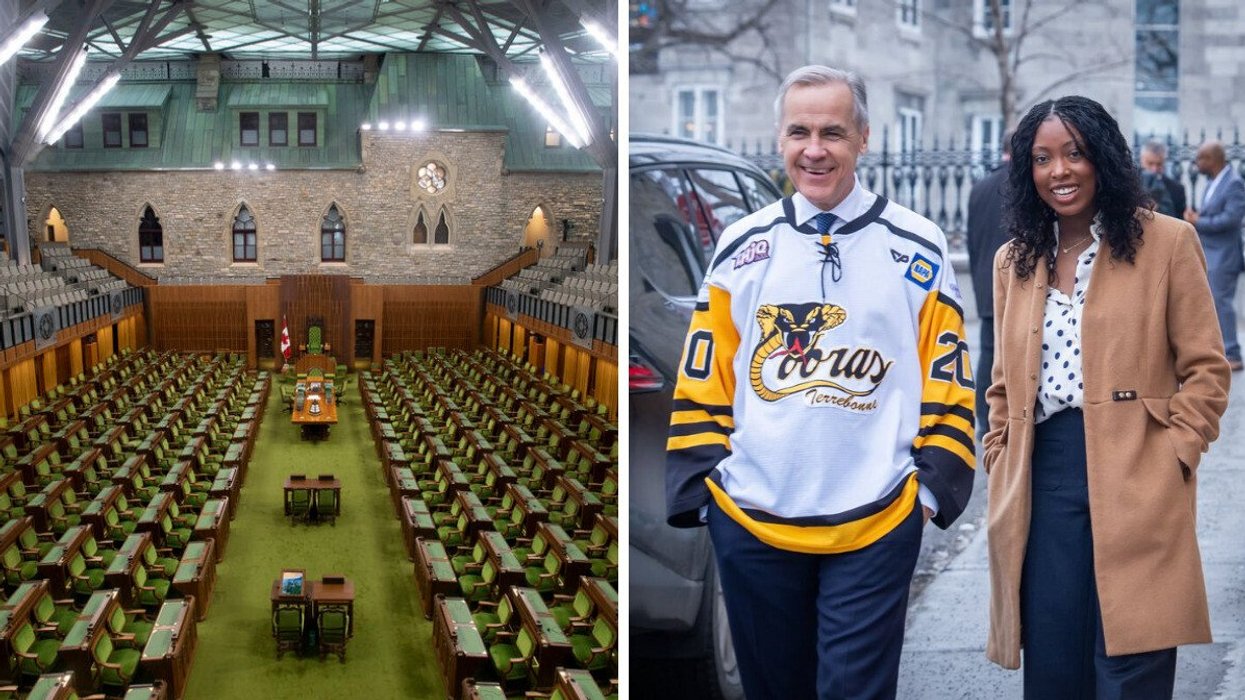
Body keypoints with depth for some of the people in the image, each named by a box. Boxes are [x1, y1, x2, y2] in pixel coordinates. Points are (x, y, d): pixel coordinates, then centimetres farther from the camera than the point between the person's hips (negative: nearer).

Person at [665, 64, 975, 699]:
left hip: (876, 526, -2)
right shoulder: (741, 248, 5)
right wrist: (700, 488, 2)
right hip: (749, 520, 2)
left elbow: (947, 380, 4)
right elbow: (702, 383, 8)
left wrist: (935, 485, -4)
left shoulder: (918, 251, 1)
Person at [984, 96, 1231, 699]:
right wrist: (1000, 463, 9)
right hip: (1039, 485, 4)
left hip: (1133, 486, -4)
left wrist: (1171, 454, -8)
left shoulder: (1165, 242, 2)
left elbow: (1206, 371, 1)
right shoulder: (1014, 260, 15)